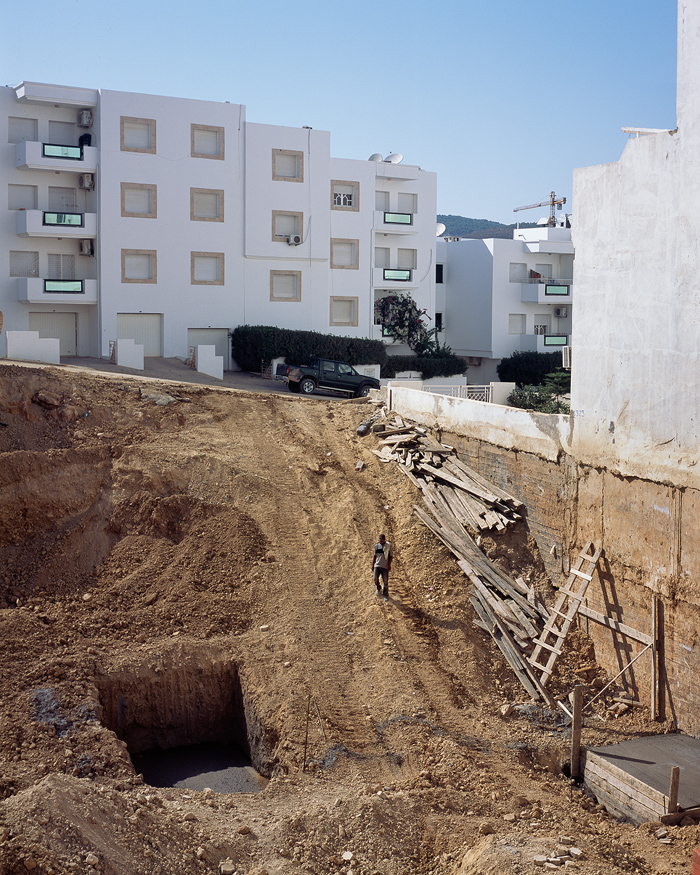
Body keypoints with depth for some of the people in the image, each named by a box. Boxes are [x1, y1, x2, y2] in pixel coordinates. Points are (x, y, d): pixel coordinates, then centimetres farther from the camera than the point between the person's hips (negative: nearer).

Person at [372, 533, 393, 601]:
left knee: (385, 581, -1)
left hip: (385, 566, -3)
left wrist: (389, 565, -7)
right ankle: (379, 589, 28)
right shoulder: (377, 545, 5)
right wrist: (372, 564, 10)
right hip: (377, 565, 3)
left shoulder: (388, 545, -3)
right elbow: (374, 555, 13)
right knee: (375, 579, -2)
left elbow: (390, 556, 1)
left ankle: (386, 595, 13)